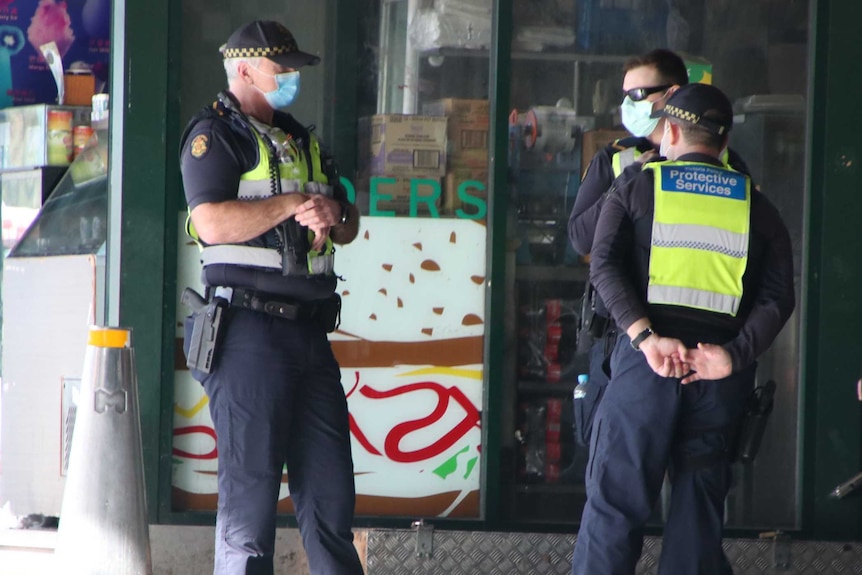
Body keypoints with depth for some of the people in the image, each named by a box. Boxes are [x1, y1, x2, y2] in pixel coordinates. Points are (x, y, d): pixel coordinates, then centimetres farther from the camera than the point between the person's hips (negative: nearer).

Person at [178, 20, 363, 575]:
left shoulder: (303, 140, 21)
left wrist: (332, 214, -1)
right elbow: (214, 222, -19)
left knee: (330, 485, 6)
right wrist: (292, 204, -11)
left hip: (309, 330, 7)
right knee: (251, 486, -6)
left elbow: (350, 225, 22)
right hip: (250, 328, -7)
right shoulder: (214, 135, -3)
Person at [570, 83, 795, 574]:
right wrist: (735, 355, -10)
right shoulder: (755, 206, 13)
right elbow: (778, 295, -1)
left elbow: (605, 263, -6)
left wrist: (645, 337, -14)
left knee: (615, 500, 2)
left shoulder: (636, 186, 9)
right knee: (699, 510, 9)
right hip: (721, 373, 2)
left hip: (646, 362, -2)